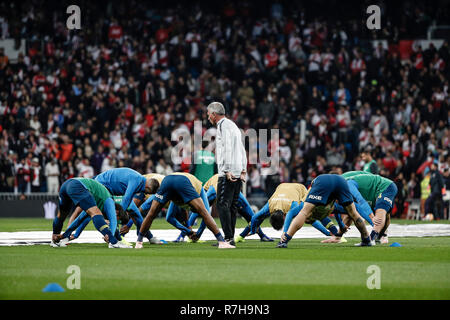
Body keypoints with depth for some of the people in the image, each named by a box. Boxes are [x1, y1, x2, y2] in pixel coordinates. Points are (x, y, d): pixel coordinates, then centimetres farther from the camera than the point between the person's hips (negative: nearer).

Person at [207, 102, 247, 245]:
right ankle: (230, 237, 12)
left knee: (223, 205, -10)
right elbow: (242, 150, 21)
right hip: (238, 173, 9)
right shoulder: (233, 125, 22)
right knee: (232, 206, 11)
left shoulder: (223, 126, -7)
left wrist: (227, 171, -21)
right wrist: (243, 170, 18)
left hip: (228, 174, -9)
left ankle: (229, 237, -15)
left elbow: (227, 149, -17)